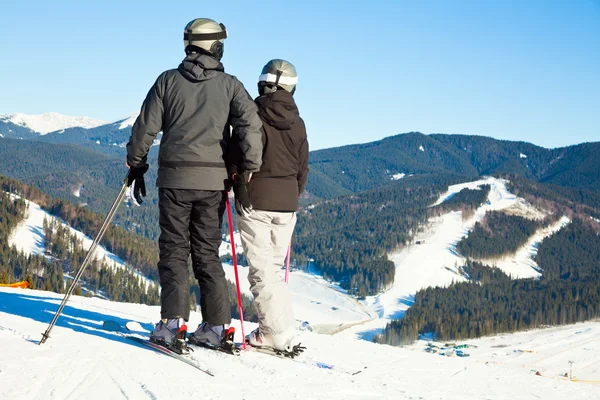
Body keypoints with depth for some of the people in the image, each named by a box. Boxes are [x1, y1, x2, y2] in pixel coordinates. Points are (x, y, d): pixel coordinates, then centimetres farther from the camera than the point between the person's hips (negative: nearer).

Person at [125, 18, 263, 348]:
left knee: (174, 249, 3)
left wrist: (136, 165, 15)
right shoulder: (229, 84, 4)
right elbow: (250, 122, -8)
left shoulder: (168, 80, 4)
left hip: (175, 177, -1)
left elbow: (146, 127, 4)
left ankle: (173, 321, -9)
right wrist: (251, 169, -3)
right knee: (207, 252, 10)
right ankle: (217, 325, 7)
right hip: (214, 180, 1)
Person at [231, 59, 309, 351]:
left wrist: (239, 186, -3)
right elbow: (303, 167, 14)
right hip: (287, 203, 5)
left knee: (262, 270, -3)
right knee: (273, 268, 15)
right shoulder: (297, 122, 9)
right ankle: (272, 328, 13)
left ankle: (281, 334, -7)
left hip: (255, 200, -5)